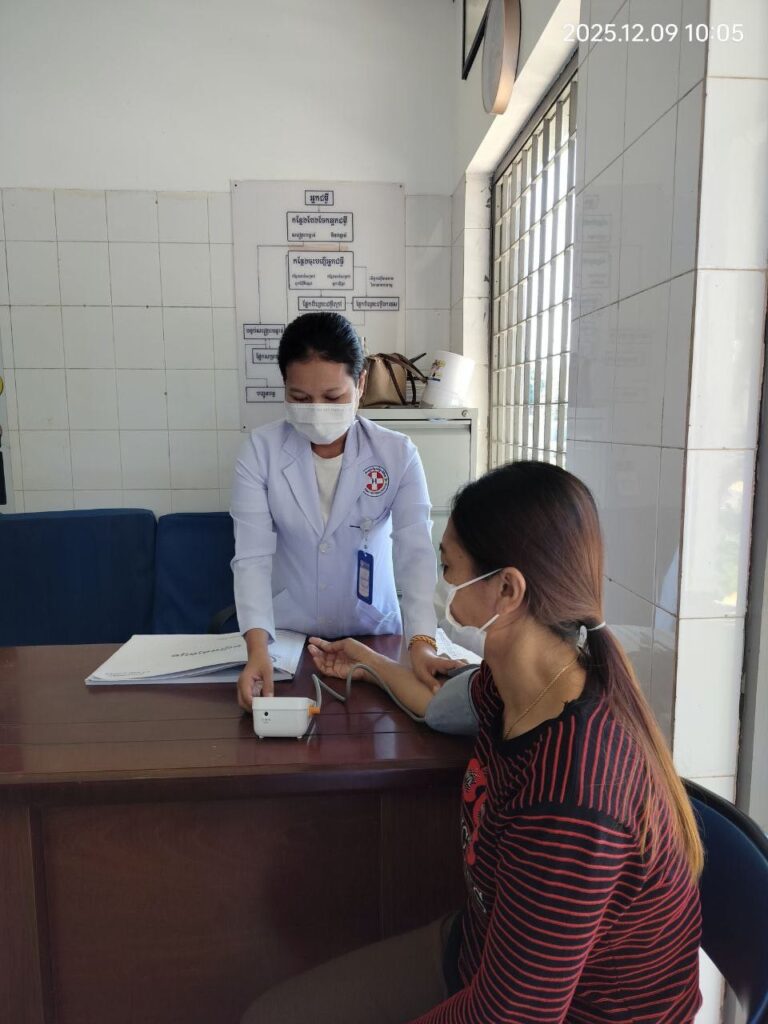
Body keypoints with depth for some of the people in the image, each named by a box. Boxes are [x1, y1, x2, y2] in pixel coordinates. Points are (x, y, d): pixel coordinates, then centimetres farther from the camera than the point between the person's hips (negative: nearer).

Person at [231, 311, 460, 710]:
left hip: (370, 634, 0)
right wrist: (258, 648, -27)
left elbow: (417, 552, -15)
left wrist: (422, 641, -30)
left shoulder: (397, 454, -8)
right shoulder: (260, 450, -9)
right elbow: (252, 557, -13)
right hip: (286, 636, 0)